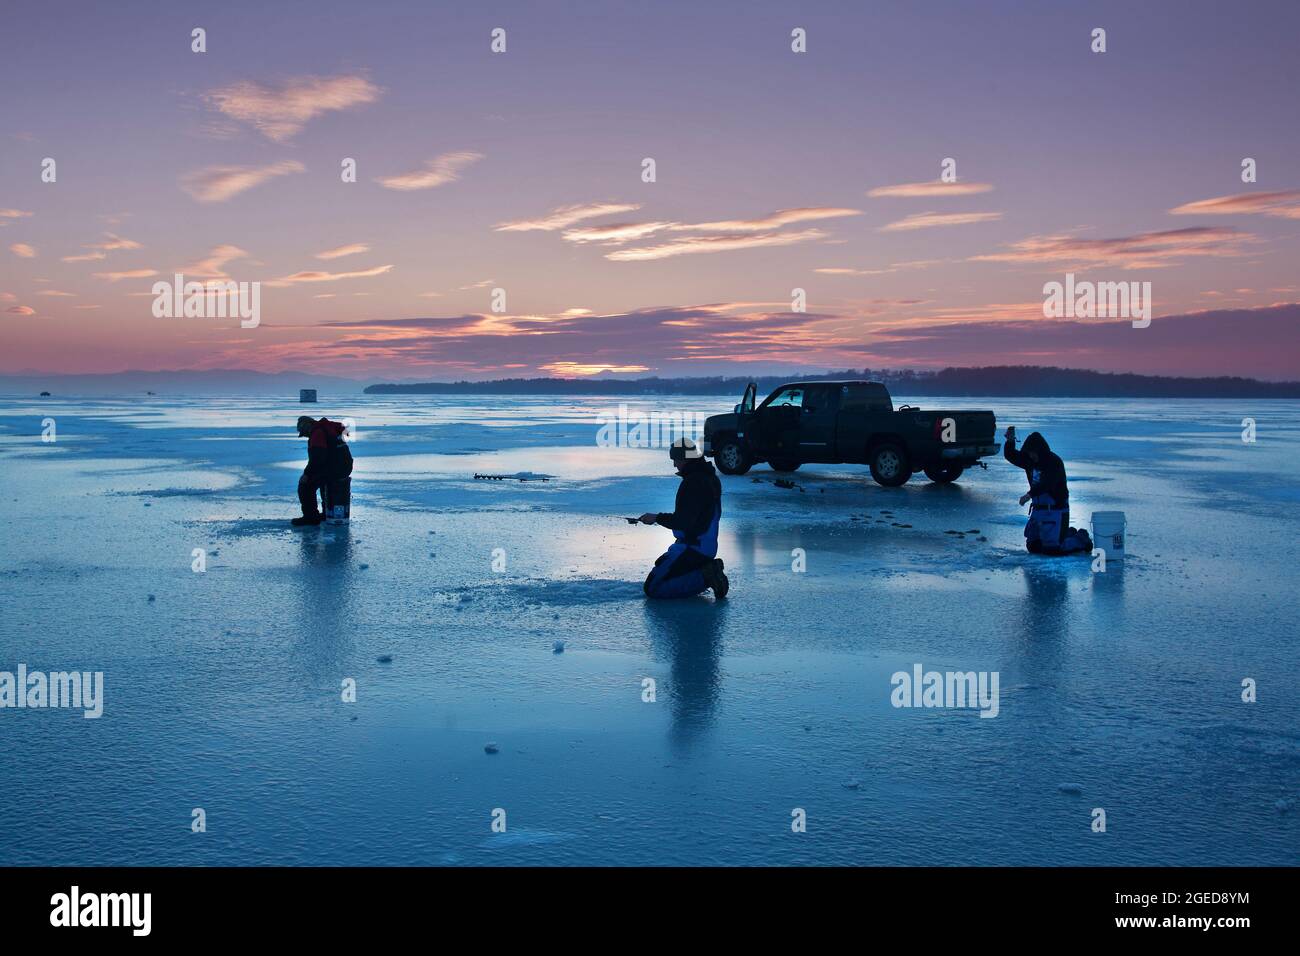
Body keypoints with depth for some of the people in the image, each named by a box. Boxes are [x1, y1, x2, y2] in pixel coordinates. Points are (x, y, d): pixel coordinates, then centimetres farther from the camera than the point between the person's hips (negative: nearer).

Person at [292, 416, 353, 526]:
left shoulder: (317, 433, -12)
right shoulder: (329, 428, 18)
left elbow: (317, 458, -22)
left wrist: (307, 474, -13)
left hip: (335, 469, -10)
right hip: (346, 467, 10)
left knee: (306, 484, -4)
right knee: (323, 479, 36)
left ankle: (311, 517, -3)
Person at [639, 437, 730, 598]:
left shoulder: (693, 482, -21)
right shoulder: (711, 478, 11)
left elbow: (684, 522, -24)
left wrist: (657, 518, -11)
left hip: (692, 548, -10)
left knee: (652, 588, -9)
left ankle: (705, 577, -13)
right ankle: (709, 570, 10)